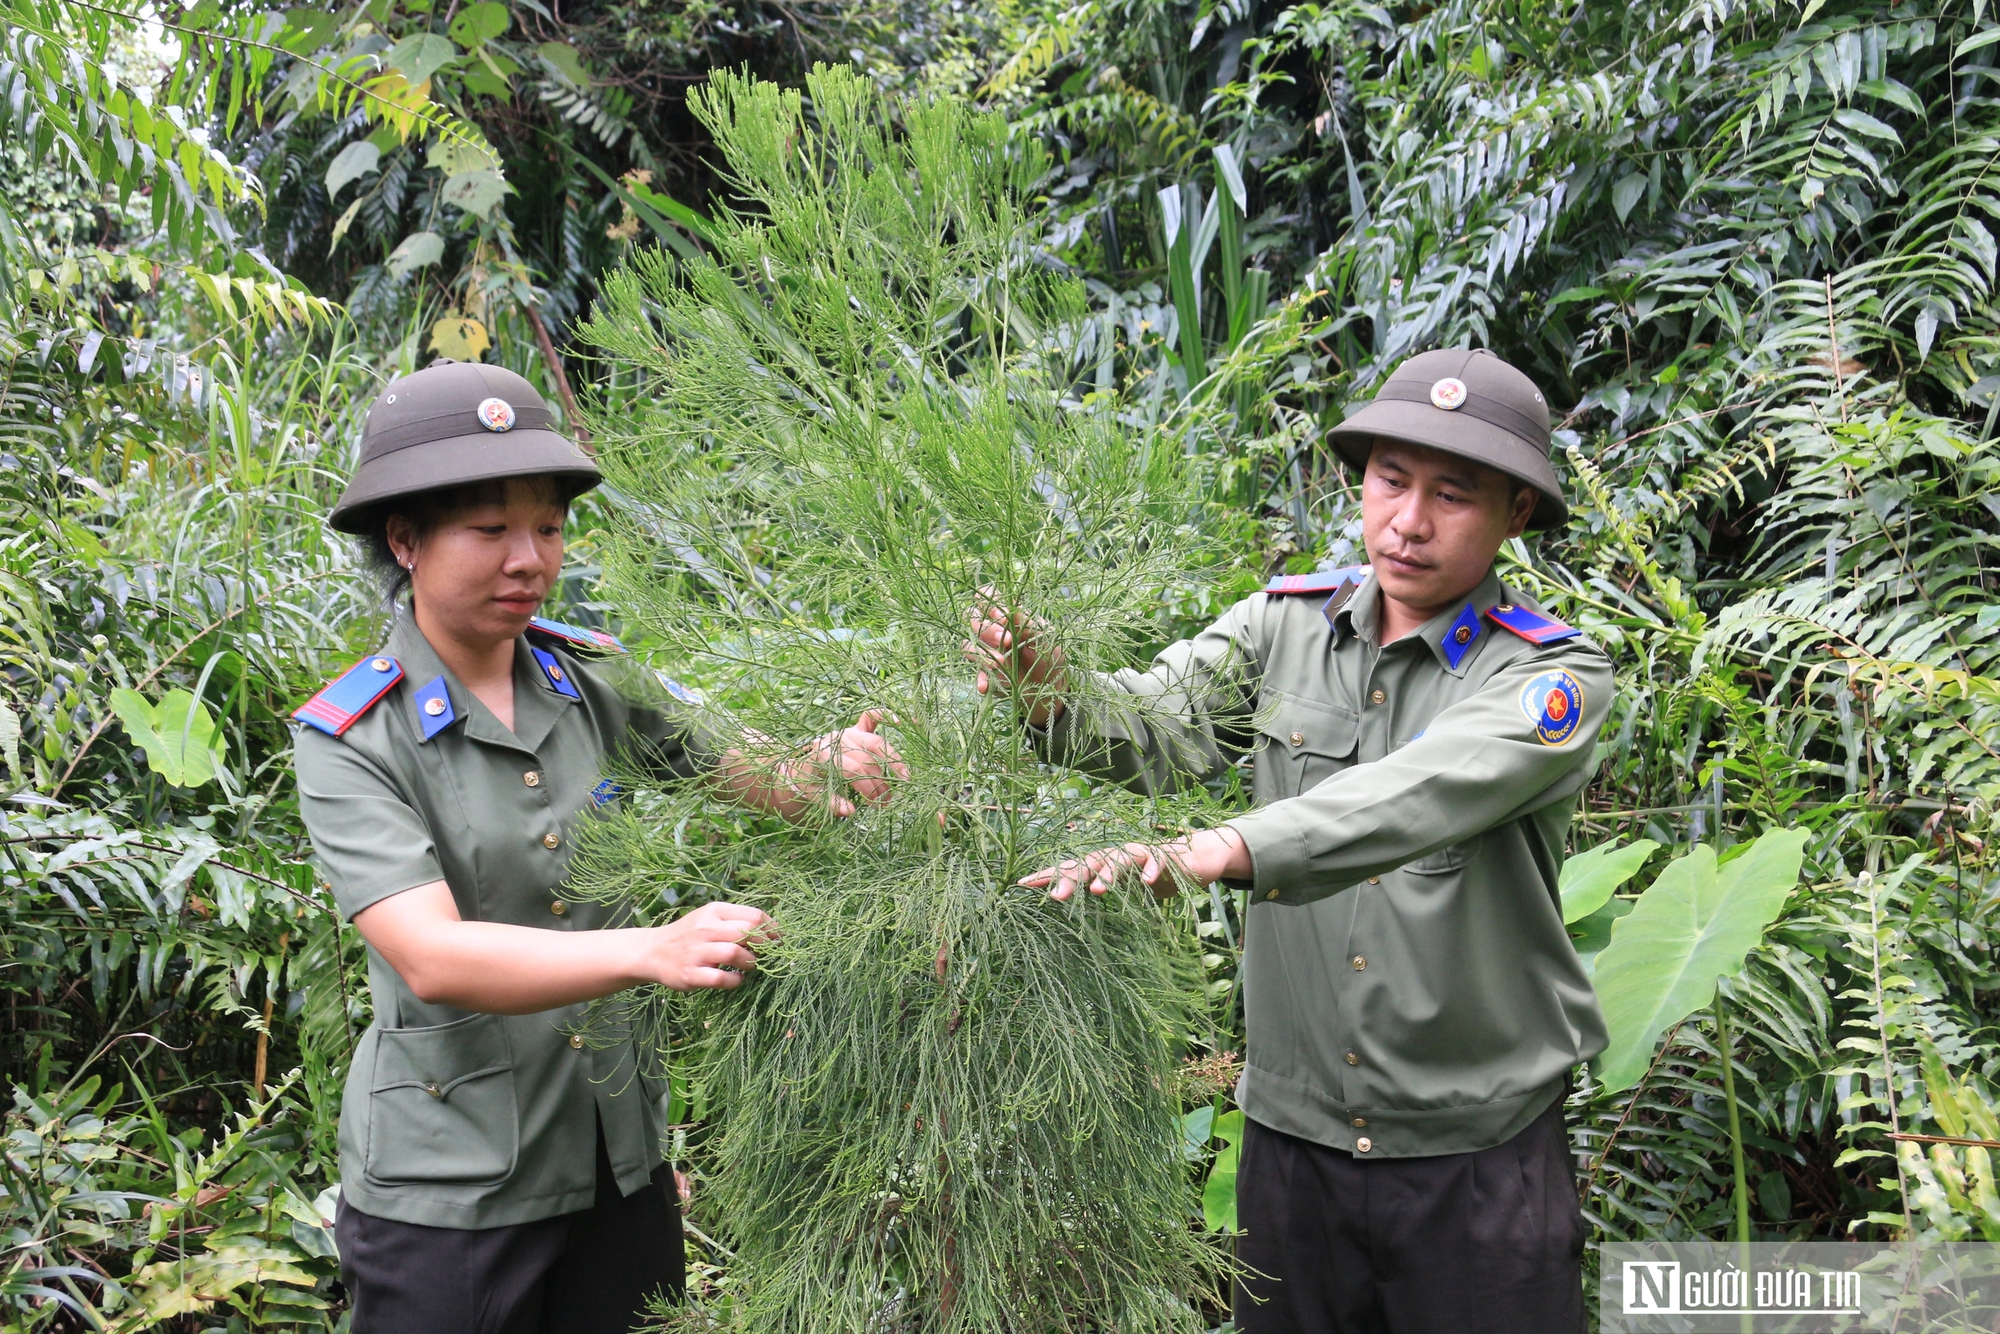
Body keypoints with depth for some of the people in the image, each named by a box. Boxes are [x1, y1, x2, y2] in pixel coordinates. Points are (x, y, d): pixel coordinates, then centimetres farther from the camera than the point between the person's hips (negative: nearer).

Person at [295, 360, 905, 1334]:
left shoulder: (596, 678, -2)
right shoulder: (350, 737, -14)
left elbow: (754, 775, -5)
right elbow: (431, 958, -26)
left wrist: (832, 771, -28)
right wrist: (652, 951, -40)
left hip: (619, 1159, 4)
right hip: (446, 1190, -4)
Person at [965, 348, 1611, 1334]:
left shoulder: (1552, 677, -11)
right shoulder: (1285, 624, 1)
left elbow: (1414, 799, -30)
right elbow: (1157, 726, -12)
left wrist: (1218, 850, -45)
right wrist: (1049, 696, -35)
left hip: (1477, 1151, -3)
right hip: (1291, 1130, 3)